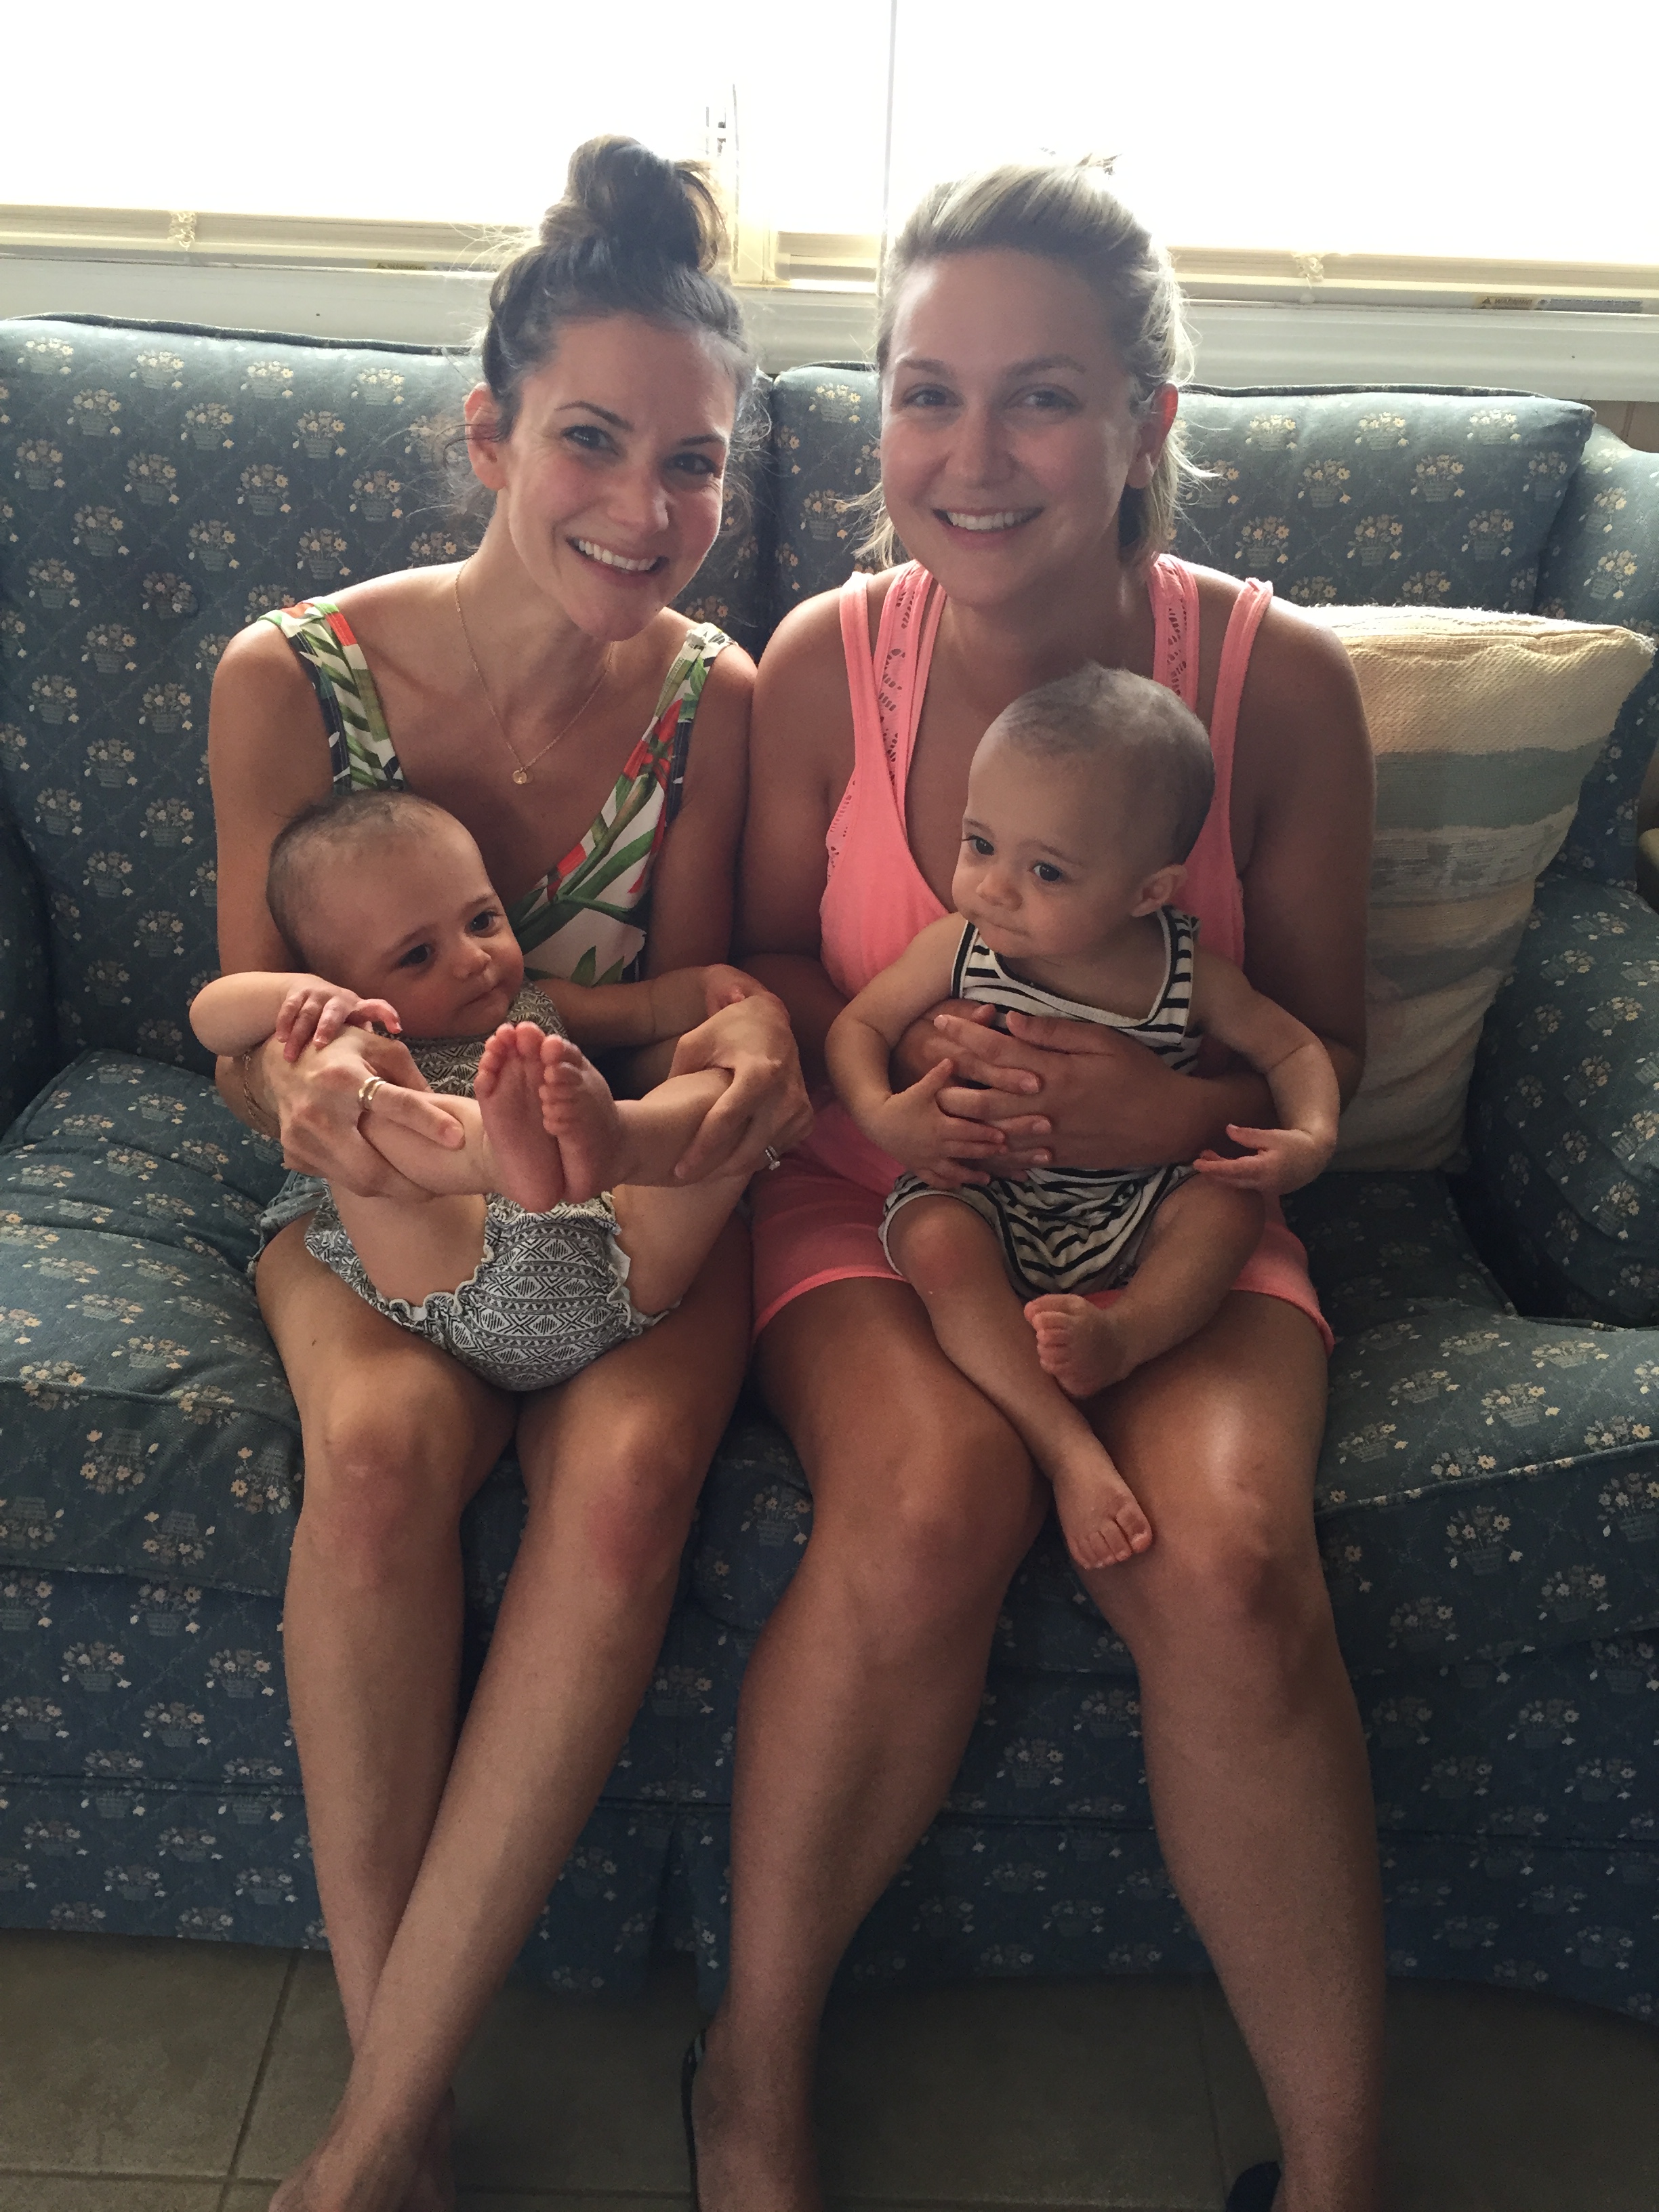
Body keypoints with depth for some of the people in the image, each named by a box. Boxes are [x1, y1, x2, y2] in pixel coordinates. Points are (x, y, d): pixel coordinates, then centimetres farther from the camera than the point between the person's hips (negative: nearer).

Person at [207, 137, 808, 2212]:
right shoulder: (291, 679, -12)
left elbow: (689, 1000, 0)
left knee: (631, 1465, -32)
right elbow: (247, 1047, -5)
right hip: (379, 1185, 0)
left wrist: (752, 1021, -24)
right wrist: (309, 1069, -30)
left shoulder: (710, 698, -9)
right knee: (386, 1439, -34)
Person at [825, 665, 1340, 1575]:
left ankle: (1125, 1332, -32)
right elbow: (858, 1023, -2)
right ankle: (1069, 1446, -36)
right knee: (937, 1243, -32)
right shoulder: (957, 950, -11)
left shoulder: (1187, 976, -10)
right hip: (982, 1201, -1)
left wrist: (1311, 1138, -18)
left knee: (1229, 1202, -21)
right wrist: (881, 1115, -22)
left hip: (1130, 1219, 1)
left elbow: (1293, 1048, 3)